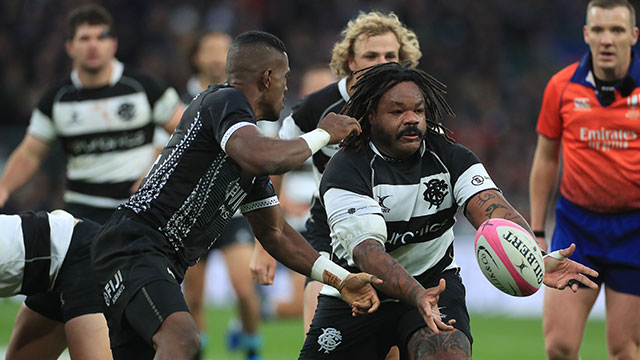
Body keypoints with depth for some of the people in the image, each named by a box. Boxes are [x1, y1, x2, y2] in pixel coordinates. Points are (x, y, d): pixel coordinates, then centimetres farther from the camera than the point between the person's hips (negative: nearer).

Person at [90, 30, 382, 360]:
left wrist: (341, 280, 18)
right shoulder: (224, 101, -8)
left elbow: (273, 233, 27)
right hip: (133, 245, -11)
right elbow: (265, 159, -29)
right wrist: (321, 134, -11)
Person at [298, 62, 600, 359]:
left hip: (434, 282, 1)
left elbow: (493, 211, -22)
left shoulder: (451, 157, -7)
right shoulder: (346, 170, -18)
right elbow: (366, 249, -30)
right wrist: (417, 295, -48)